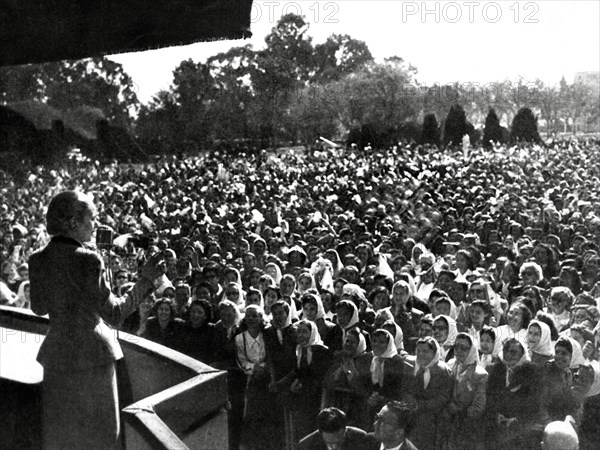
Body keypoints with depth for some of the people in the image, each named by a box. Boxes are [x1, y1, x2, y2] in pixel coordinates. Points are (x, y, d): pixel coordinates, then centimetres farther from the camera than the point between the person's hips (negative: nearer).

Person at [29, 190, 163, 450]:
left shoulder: (38, 260, -2)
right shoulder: (87, 261, -20)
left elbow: (39, 308, 10)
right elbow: (114, 314, -18)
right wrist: (145, 281, -14)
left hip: (57, 354, 6)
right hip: (92, 353, -5)